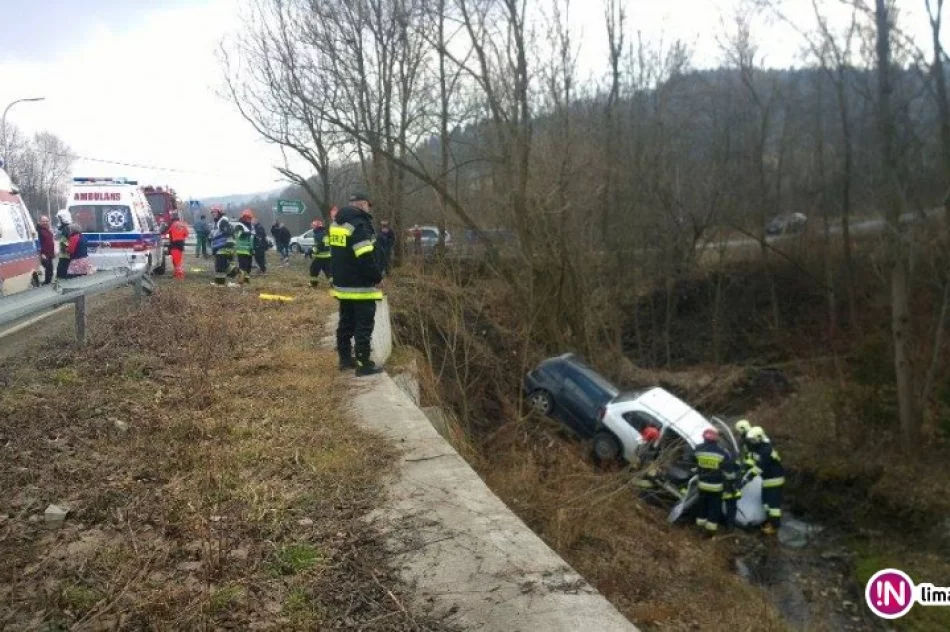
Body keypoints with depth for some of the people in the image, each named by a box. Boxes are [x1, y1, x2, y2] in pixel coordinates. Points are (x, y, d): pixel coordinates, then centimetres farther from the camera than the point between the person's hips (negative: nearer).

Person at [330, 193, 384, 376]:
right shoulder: (359, 224, -18)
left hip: (342, 284, 9)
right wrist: (377, 277, -13)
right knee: (364, 325, -4)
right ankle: (363, 364, -1)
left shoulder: (337, 223, 12)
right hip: (361, 286, -9)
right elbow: (365, 257, -24)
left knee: (346, 322, 16)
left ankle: (345, 358, 22)